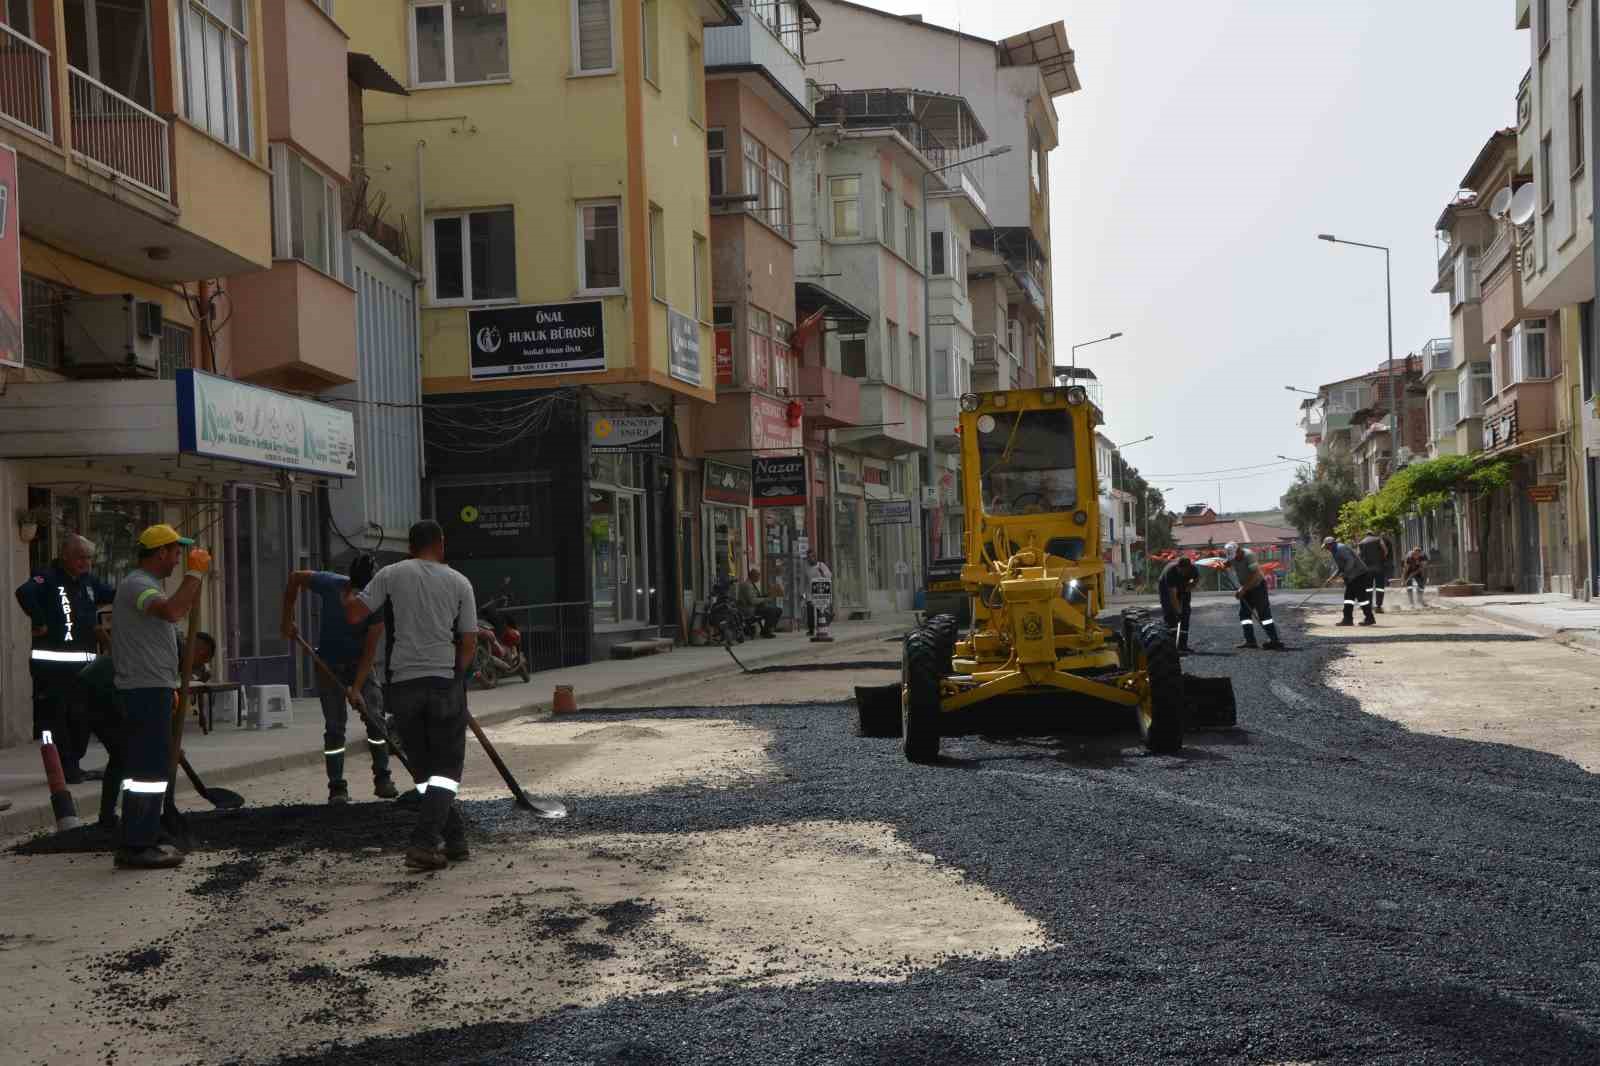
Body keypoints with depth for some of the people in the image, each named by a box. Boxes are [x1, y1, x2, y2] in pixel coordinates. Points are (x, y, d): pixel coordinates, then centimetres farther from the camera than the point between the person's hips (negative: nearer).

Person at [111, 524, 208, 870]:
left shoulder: (145, 585, 20)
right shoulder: (137, 585, -14)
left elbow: (182, 611, 30)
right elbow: (172, 610, -33)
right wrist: (194, 573, -24)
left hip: (149, 689, 11)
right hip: (146, 689, -11)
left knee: (148, 767, 15)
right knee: (148, 768, -10)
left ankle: (140, 841, 21)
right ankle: (135, 846, -10)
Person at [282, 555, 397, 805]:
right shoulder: (330, 584, -21)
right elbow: (295, 578, -3)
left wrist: (357, 687, -30)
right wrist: (288, 620, -3)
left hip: (359, 662, 0)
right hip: (329, 663, 0)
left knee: (376, 717, -11)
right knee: (335, 726, -2)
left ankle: (382, 779, 2)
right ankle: (337, 788, 4)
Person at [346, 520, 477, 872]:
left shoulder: (390, 575, 1)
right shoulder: (459, 583, 3)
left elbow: (354, 615, -2)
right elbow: (469, 642, 1)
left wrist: (347, 594, 20)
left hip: (402, 684, 1)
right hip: (445, 683, -1)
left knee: (423, 767, 14)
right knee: (447, 767, 4)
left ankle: (454, 838, 20)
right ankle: (425, 843, -11)